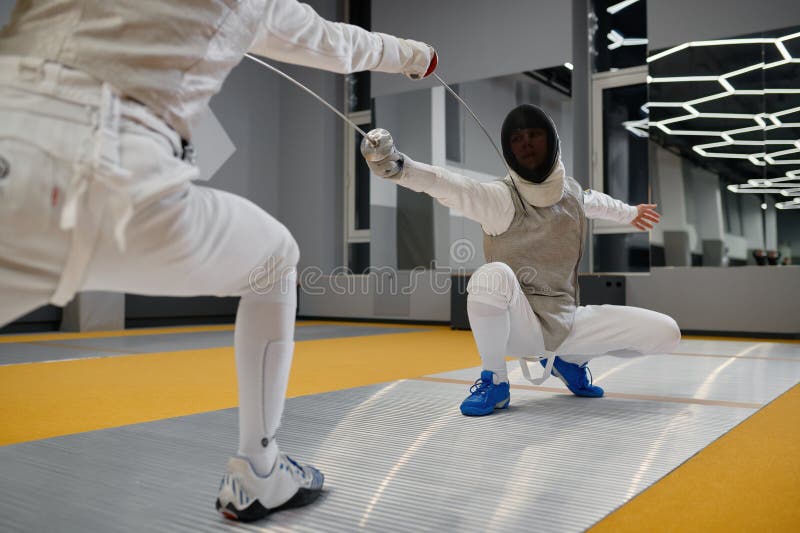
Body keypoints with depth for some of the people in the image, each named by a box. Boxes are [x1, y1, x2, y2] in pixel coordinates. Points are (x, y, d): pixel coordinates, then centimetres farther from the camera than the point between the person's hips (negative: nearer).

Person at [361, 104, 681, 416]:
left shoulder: (570, 190, 3)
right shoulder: (501, 197, -17)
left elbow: (593, 202, 28)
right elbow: (450, 187, -37)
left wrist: (629, 213, 46)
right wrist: (397, 166, -56)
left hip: (565, 324, 6)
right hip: (515, 325, -5)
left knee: (666, 333, -7)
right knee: (493, 275, -38)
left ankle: (570, 360, 18)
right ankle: (495, 381, -13)